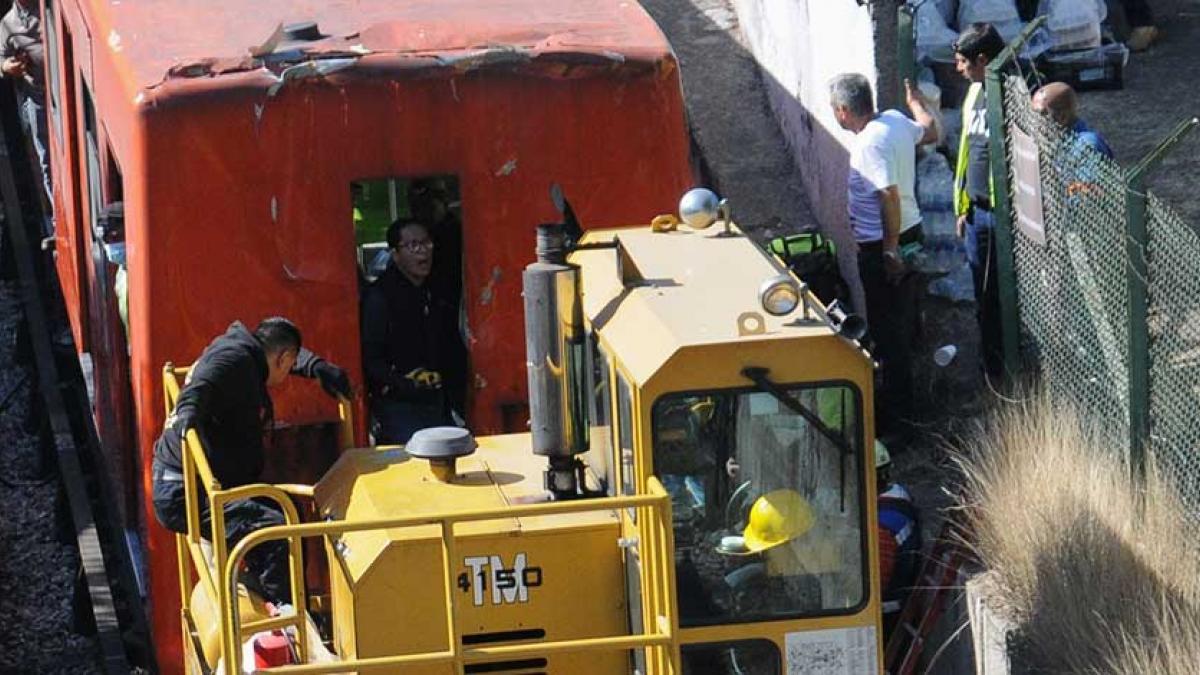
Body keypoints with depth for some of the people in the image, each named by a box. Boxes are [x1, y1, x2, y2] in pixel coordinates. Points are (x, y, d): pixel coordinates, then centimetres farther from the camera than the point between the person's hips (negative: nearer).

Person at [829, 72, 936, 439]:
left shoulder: (870, 142, -24)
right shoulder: (895, 120, 2)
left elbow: (890, 195, -29)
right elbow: (929, 131, 24)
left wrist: (890, 250, -24)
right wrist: (915, 101, 43)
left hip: (881, 245, -10)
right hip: (909, 231, 10)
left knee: (887, 328, -2)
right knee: (905, 317, 20)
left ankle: (894, 412, 3)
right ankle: (905, 396, 33)